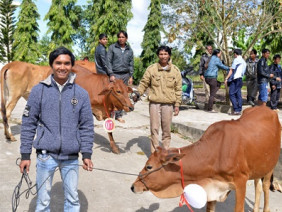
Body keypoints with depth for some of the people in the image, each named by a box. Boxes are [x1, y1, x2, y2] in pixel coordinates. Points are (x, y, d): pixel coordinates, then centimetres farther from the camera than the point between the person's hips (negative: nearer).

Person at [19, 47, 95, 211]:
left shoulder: (81, 94, 1)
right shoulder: (39, 90, -2)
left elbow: (87, 126, 4)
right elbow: (28, 124, 0)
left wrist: (87, 154, -1)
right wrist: (25, 155, -1)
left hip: (71, 157, 1)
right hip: (46, 155, -1)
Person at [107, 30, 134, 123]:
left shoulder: (129, 50, 11)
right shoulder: (112, 47, 2)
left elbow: (131, 64, 14)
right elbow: (109, 62, 0)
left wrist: (131, 76, 7)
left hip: (125, 75, 3)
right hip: (115, 74, -3)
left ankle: (119, 115, 12)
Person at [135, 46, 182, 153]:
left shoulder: (175, 70, 5)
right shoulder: (151, 69, 2)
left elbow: (178, 89, 7)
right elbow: (144, 83, 5)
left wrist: (177, 105, 4)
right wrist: (138, 93, -12)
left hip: (168, 104, 1)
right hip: (154, 103, 0)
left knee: (167, 129, 8)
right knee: (154, 128, 1)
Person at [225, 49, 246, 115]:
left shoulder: (236, 60, -5)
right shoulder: (243, 61, 19)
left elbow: (232, 70, -7)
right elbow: (243, 72, 15)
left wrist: (226, 78, -5)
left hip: (235, 79, -8)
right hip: (240, 79, 8)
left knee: (232, 94, -7)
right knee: (238, 94, 6)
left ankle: (236, 110, -13)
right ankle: (239, 110, 5)